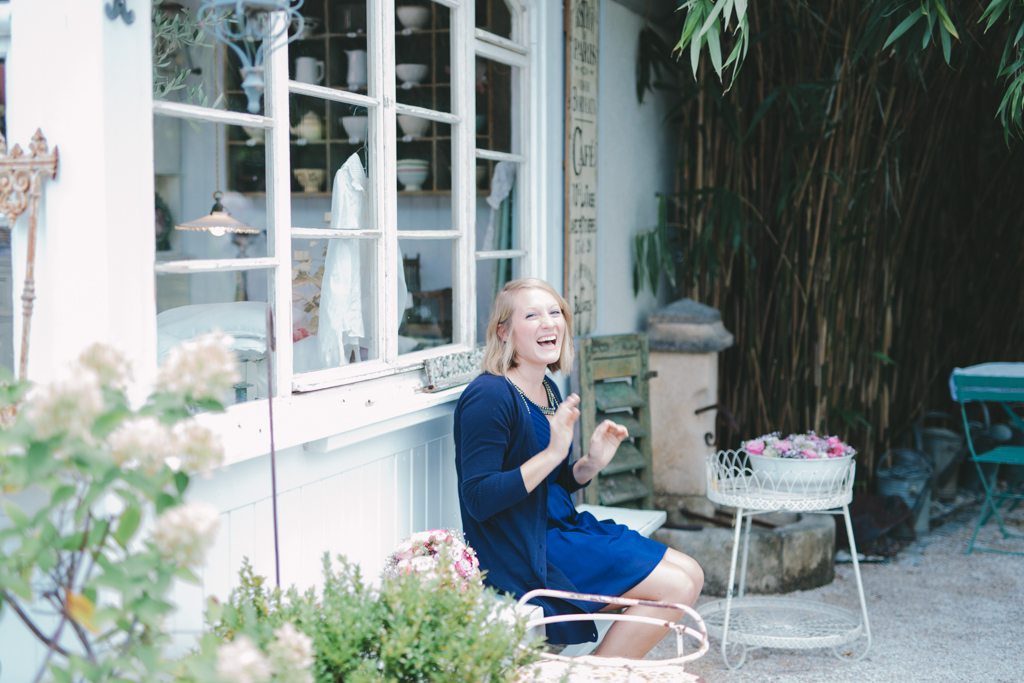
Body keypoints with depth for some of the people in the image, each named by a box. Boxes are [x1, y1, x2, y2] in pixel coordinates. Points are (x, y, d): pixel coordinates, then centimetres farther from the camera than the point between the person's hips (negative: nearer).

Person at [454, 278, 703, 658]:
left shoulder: (548, 391, 10)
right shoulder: (489, 397, -18)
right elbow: (478, 500, -24)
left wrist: (592, 463, -1)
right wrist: (553, 453, -28)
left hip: (560, 529, 9)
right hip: (522, 552, -9)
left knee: (690, 574, 8)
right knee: (675, 587, -11)